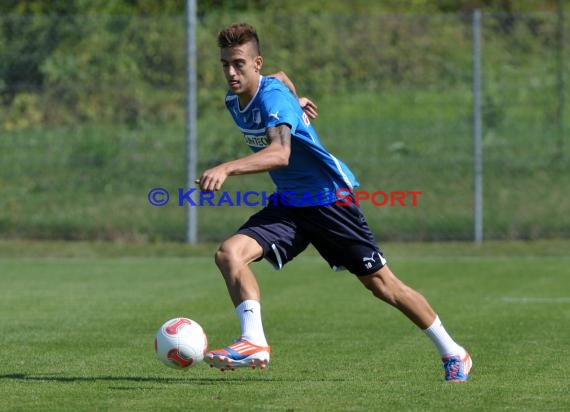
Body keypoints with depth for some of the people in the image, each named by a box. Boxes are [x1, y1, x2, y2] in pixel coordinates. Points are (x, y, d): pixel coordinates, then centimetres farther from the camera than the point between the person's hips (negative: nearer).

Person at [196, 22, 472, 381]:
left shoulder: (274, 97, -25)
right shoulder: (233, 102, 2)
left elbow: (280, 153, -44)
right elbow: (281, 79, 25)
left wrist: (227, 169, -55)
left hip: (330, 197, -7)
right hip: (287, 204, 7)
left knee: (380, 282, -1)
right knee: (230, 253, -18)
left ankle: (452, 352, 15)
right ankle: (254, 343, -26)